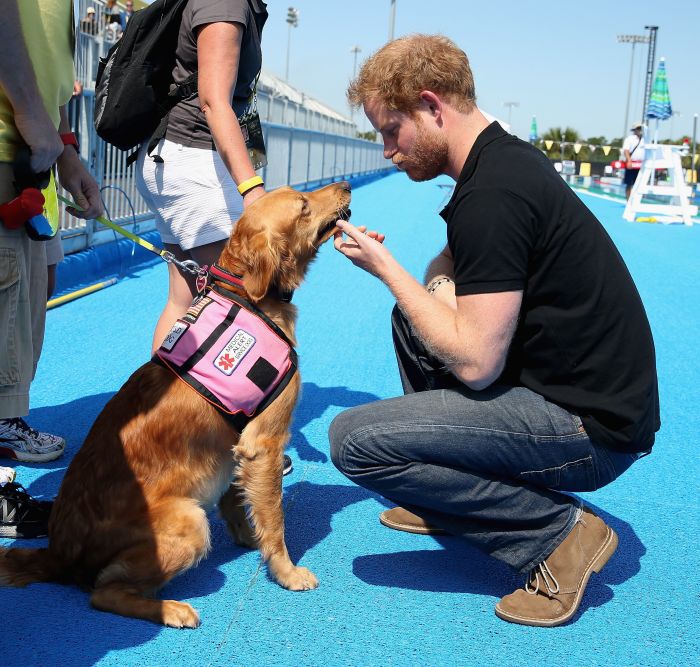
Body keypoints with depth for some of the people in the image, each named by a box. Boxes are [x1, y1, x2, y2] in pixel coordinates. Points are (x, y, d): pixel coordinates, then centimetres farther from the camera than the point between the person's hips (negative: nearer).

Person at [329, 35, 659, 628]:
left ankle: (558, 529, -6)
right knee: (413, 318, 21)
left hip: (590, 429, -10)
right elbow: (455, 267, 20)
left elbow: (474, 363, -24)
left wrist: (384, 267, -13)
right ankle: (450, 495, 26)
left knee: (354, 439, -17)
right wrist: (435, 286, -4)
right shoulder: (508, 157, 9)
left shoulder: (490, 195, -22)